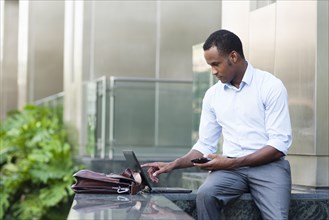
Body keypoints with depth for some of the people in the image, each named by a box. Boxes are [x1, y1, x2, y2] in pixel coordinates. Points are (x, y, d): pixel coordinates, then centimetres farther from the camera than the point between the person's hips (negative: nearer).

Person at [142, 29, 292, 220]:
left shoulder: (271, 86, -5)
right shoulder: (212, 95, 11)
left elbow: (280, 143, -11)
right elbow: (205, 145, 14)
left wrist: (232, 163, -18)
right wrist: (173, 165, -2)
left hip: (269, 165, -3)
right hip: (231, 167, 4)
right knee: (205, 194, -28)